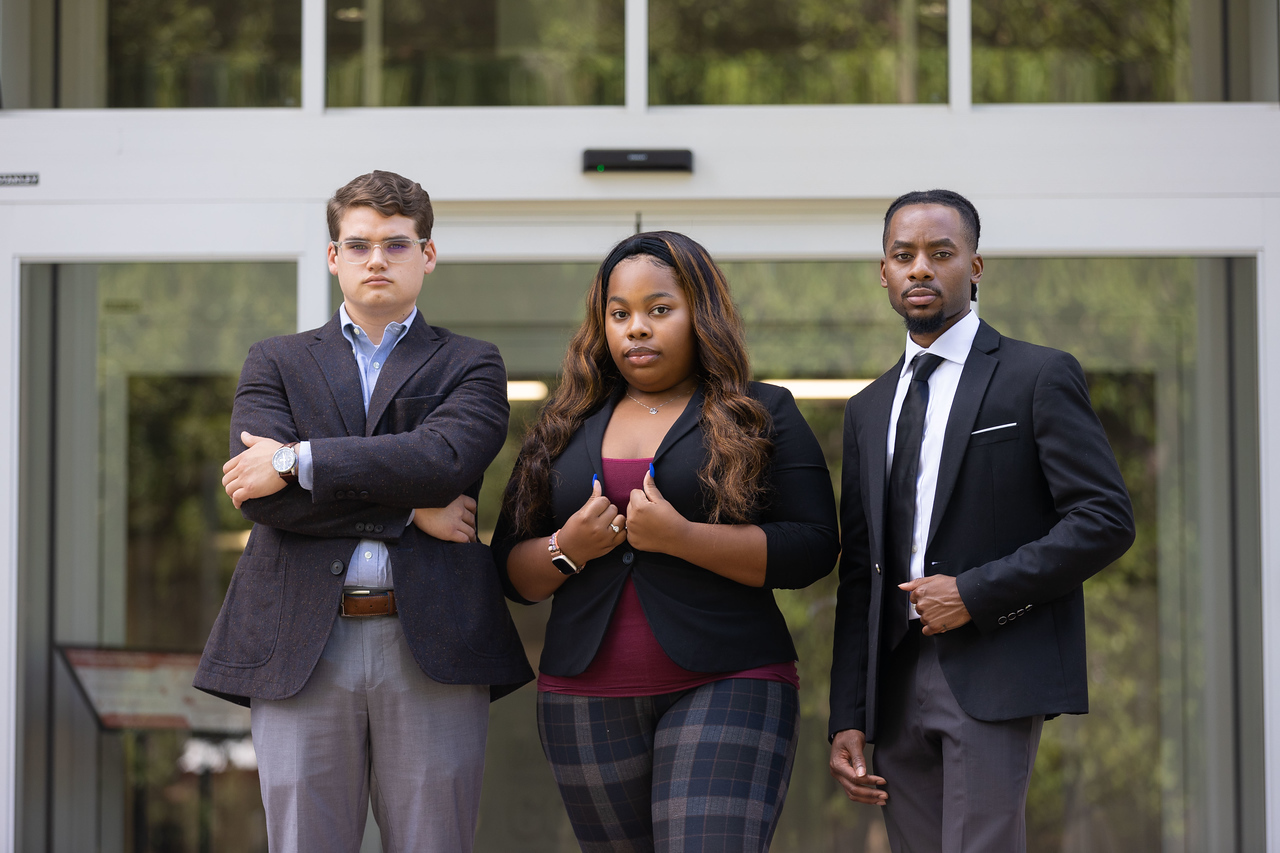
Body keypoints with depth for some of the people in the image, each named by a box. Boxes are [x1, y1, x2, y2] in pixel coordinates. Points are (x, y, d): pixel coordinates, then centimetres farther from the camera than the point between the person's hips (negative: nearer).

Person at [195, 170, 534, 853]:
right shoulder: (275, 363, 16)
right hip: (300, 647, 1)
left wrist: (296, 461, -10)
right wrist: (407, 510, -8)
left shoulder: (470, 367, 12)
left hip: (432, 644, -1)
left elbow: (444, 458, -10)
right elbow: (261, 497, -2)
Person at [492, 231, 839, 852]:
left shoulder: (764, 416, 4)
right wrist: (567, 549, -9)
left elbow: (812, 549, -6)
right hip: (586, 700, 4)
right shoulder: (564, 429, 15)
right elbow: (510, 568, 13)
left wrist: (680, 537, -16)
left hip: (725, 688, -4)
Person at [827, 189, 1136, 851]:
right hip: (897, 684, 6)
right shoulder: (868, 409, 18)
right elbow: (859, 573, 16)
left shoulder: (1040, 377, 1)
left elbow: (1106, 521, -7)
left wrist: (976, 593, -13)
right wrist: (847, 720, 9)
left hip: (995, 677, -5)